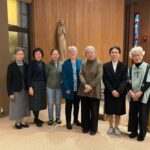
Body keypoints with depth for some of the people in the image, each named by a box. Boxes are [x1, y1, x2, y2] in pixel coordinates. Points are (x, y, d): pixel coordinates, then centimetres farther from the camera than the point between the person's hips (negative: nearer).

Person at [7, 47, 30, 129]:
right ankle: (17, 122, 22)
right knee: (17, 106, 5)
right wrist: (10, 93, -13)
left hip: (24, 89, 4)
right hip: (15, 90, -4)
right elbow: (8, 80, -9)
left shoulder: (25, 65, 4)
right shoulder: (11, 66, -8)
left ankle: (22, 121, 26)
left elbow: (27, 78, 8)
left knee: (23, 106, 11)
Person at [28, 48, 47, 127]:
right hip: (34, 84, -5)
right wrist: (30, 87, -15)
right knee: (35, 102, 0)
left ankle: (37, 118, 22)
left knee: (40, 102, 9)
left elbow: (44, 75, 11)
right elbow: (29, 76, -9)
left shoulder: (43, 64, 8)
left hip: (42, 85, 5)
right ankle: (36, 119, 13)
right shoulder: (31, 64, -7)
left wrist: (45, 85, 8)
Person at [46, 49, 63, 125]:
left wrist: (62, 82, -2)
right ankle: (51, 119, 22)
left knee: (58, 103, 12)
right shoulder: (48, 64, -5)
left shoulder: (62, 64, -3)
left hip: (59, 86, 1)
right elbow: (46, 75, 1)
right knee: (50, 103, 7)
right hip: (50, 86, -1)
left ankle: (58, 118, 27)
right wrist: (49, 82, 2)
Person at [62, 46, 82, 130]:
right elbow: (64, 77, -7)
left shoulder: (80, 62, 1)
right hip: (69, 88, -2)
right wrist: (67, 88, -13)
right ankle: (68, 122, 25)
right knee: (69, 106, 10)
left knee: (77, 105, 17)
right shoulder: (65, 63, -5)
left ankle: (76, 119, 36)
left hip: (78, 88, 2)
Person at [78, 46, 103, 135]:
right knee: (85, 110, 11)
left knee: (94, 110, 5)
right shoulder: (84, 64, 9)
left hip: (94, 91, -3)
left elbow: (99, 77, -12)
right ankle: (85, 127, 26)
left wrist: (90, 87, -16)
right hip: (84, 91, 4)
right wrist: (85, 85, -18)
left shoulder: (99, 64, -2)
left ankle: (93, 128, 20)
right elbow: (81, 75, -2)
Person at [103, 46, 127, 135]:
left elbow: (124, 80, -8)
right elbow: (105, 80, -5)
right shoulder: (105, 66, 1)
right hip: (109, 93, 0)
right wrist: (112, 91, -16)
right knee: (109, 111, 10)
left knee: (118, 111, 9)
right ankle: (111, 127, 28)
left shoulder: (124, 66, -1)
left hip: (120, 93, 0)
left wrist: (119, 91, -20)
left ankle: (116, 127, 27)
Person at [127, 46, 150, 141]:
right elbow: (128, 82, 6)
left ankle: (142, 134, 18)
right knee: (133, 114, 10)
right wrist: (130, 91, -10)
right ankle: (134, 131, 25)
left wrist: (140, 92, -15)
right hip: (133, 96, 4)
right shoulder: (131, 68, 7)